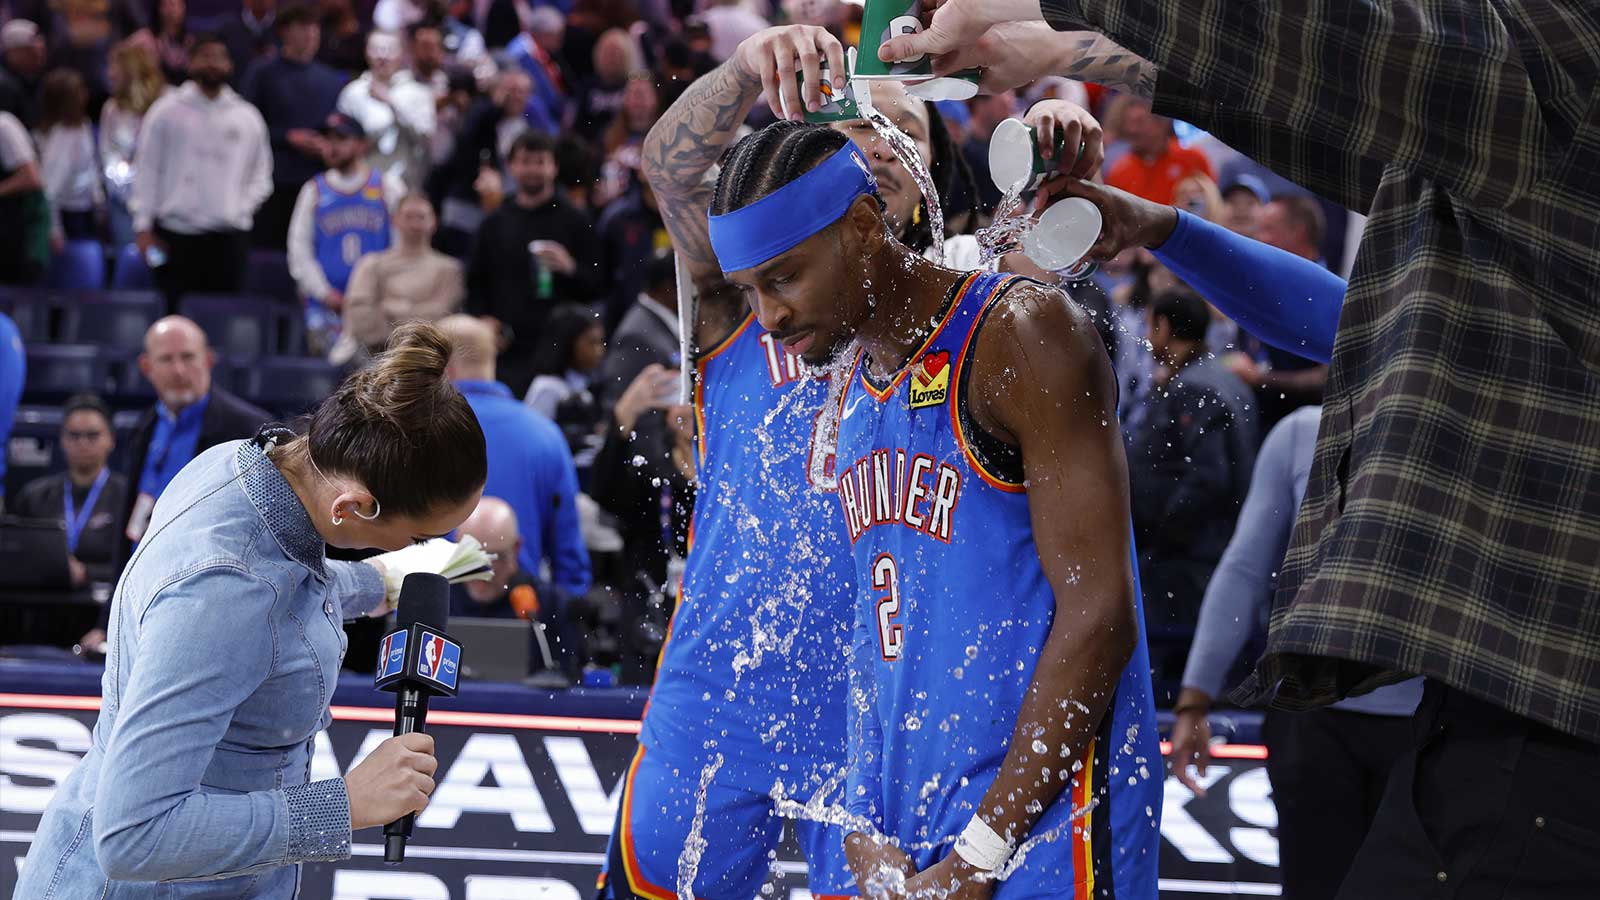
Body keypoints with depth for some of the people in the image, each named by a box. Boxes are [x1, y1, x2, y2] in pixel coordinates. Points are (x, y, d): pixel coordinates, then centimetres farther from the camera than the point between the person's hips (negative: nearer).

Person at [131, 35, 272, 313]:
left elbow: (261, 176, 18)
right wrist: (143, 227, -2)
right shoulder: (167, 111, 4)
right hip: (176, 233, -2)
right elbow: (147, 170, 4)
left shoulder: (247, 117, 11)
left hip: (229, 237, 2)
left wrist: (241, 209, 1)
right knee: (173, 314, -4)